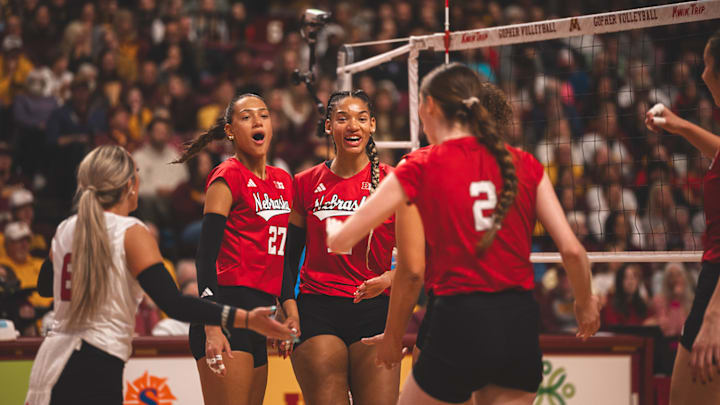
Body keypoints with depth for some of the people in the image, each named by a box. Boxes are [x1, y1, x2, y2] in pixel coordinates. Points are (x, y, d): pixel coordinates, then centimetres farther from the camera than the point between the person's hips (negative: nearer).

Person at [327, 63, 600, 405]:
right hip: (520, 325, 3)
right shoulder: (525, 165, 6)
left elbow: (340, 240, 0)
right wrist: (585, 303, 20)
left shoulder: (421, 170, -2)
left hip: (459, 325, -3)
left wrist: (333, 226, 24)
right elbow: (571, 249, 1)